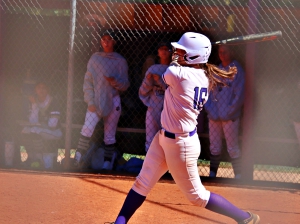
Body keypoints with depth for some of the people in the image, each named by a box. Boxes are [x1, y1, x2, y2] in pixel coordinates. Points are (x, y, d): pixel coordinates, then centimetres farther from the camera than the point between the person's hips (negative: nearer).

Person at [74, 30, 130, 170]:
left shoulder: (120, 61, 5)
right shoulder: (95, 58, 7)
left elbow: (125, 85, 4)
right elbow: (88, 81, 5)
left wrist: (114, 81, -17)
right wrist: (90, 101, -5)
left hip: (113, 101, 0)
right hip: (95, 101, 0)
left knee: (109, 136, 2)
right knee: (87, 130, -14)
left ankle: (108, 164, 7)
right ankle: (78, 162, -13)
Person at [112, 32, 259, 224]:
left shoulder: (179, 74, -28)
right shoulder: (204, 78, -1)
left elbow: (166, 76, -3)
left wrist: (175, 62, 12)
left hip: (181, 144, -9)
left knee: (197, 196, 5)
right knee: (142, 183, 13)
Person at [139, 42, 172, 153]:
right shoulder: (152, 69, 9)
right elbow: (143, 92, 8)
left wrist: (159, 80, -17)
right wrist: (148, 80, -10)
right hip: (153, 110, 3)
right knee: (150, 142, 7)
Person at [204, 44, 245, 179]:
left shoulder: (237, 70, -4)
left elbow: (239, 95, -9)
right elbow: (208, 91, 15)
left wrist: (228, 112, -12)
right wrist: (209, 109, 1)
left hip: (230, 117, -6)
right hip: (214, 116, 6)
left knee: (232, 148, -5)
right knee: (214, 147, 8)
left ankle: (238, 176, -1)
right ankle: (212, 174, 14)